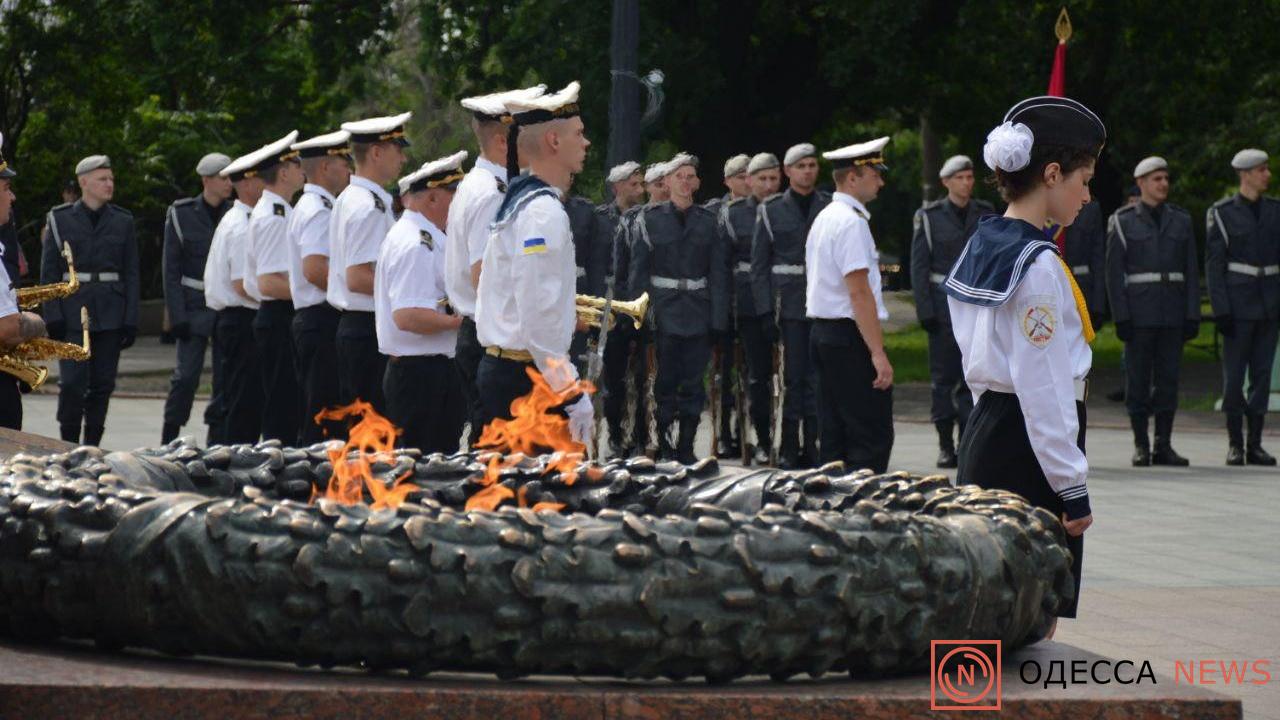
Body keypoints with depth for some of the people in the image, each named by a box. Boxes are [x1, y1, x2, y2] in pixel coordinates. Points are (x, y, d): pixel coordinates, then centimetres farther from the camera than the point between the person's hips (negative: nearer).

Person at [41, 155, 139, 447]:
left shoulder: (123, 221, 8)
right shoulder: (59, 219, 3)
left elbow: (131, 275, 8)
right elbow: (49, 272, 2)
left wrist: (130, 321, 1)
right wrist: (53, 317, -6)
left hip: (111, 314, 2)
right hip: (73, 314, -2)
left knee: (102, 384, 3)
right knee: (72, 382, -10)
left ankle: (92, 447, 11)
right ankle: (69, 446, 1)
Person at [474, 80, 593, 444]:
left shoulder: (520, 202, 17)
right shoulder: (545, 213, -15)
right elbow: (540, 317, -21)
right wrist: (572, 395, -20)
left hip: (499, 369, 11)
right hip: (528, 374, -11)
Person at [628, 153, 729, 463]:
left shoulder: (708, 221, 6)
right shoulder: (650, 219, 2)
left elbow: (719, 274, 5)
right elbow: (638, 271, 1)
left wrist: (718, 320, -1)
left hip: (698, 314, 2)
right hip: (663, 312, -1)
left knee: (694, 382, 2)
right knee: (666, 380, 0)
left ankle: (686, 446, 9)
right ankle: (664, 444, 10)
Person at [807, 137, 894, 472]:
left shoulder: (824, 219, 15)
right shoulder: (852, 223, -15)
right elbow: (859, 293, -20)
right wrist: (878, 353, -21)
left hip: (822, 331, 10)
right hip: (850, 336, -10)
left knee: (835, 437, 12)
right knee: (873, 437, -9)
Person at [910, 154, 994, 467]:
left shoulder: (985, 214, 9)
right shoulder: (929, 217, 1)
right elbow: (919, 266, -1)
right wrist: (925, 310, -8)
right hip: (944, 305, -2)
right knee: (943, 376, -2)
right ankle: (946, 446, 3)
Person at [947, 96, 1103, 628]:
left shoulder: (981, 247, 12)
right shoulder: (1038, 266, -16)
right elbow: (1044, 389, -19)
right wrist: (1073, 489, -15)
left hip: (987, 429, 10)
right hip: (1027, 450, -10)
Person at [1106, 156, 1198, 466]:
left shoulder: (1180, 220, 10)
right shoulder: (1122, 222, 1)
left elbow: (1191, 271, 10)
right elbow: (1114, 272, -3)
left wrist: (1193, 316, 2)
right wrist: (1121, 317, -10)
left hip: (1172, 312, 3)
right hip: (1138, 311, -3)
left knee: (1168, 378, 1)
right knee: (1138, 379, -1)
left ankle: (1163, 446, 5)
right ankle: (1141, 446, 4)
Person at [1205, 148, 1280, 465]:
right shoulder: (1222, 213, -3)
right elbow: (1213, 264, -5)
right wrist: (1221, 310, -11)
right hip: (1238, 303, -4)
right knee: (1234, 374, -3)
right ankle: (1234, 445, 5)